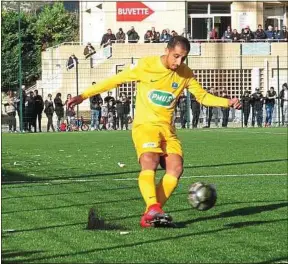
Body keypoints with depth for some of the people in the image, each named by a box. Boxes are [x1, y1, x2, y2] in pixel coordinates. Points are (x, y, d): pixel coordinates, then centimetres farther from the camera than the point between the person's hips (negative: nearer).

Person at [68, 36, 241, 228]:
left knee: (176, 167, -17)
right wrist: (84, 96, -2)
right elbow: (116, 80, -1)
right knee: (150, 161, -30)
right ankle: (153, 208, -45)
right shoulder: (147, 65, -7)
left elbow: (203, 96, 14)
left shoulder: (185, 74, 5)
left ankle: (150, 216, -14)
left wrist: (227, 102, -3)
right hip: (145, 125, -4)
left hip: (168, 128, 4)